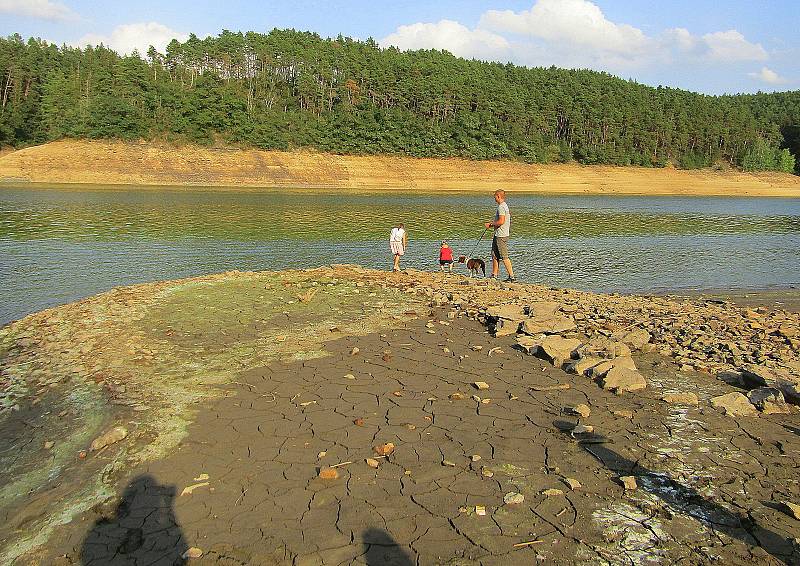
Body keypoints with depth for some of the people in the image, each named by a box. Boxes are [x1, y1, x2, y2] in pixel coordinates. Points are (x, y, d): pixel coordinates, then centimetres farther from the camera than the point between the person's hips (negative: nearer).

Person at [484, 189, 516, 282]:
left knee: (504, 257, -8)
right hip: (498, 235, 11)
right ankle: (494, 275, 22)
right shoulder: (504, 206, 17)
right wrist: (491, 224, 15)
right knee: (495, 255, 16)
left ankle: (511, 276, -6)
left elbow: (501, 221, -25)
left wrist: (491, 224, -10)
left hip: (501, 235, -11)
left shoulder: (501, 207, -16)